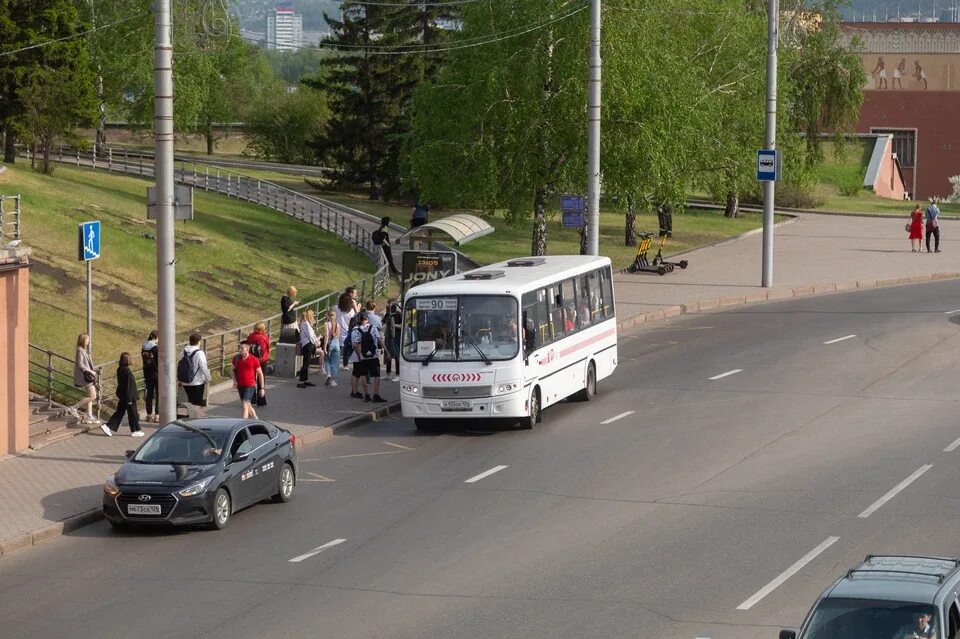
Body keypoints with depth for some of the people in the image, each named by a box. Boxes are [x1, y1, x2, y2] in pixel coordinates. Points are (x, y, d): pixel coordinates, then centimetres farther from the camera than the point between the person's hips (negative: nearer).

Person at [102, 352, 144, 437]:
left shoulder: (119, 370, 5)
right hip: (127, 396, -8)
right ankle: (135, 430, 15)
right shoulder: (127, 371, -21)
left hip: (122, 396, 8)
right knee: (133, 413, 6)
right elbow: (129, 385, -21)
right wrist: (129, 398, -19)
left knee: (119, 413, 13)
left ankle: (108, 426, 6)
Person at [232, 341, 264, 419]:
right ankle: (256, 421, 36)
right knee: (248, 406, 18)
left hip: (250, 386, -6)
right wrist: (234, 381, -1)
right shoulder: (236, 358, 3)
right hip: (240, 386, 6)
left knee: (245, 405, -17)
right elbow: (233, 370, 18)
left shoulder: (254, 360, -9)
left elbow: (260, 374, -1)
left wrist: (262, 388, -1)